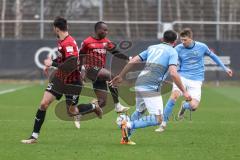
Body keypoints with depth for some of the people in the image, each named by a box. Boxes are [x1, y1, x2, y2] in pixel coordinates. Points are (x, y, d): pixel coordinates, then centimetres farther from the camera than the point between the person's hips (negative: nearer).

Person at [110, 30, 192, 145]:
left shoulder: (152, 48, 21)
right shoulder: (172, 52, 2)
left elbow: (132, 61, 18)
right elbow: (173, 73, -13)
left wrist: (121, 76, 27)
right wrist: (184, 91, -8)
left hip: (139, 84, 8)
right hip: (151, 88, -8)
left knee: (139, 111, 30)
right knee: (157, 119, -8)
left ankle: (125, 138, 28)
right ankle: (129, 125, -19)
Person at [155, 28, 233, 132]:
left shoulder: (202, 47, -2)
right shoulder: (178, 49, -4)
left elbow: (213, 56, 16)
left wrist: (224, 68, 21)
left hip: (196, 80, 0)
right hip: (182, 76, 0)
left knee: (193, 106, -16)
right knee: (174, 96, -28)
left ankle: (184, 106, 25)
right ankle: (163, 124, -16)